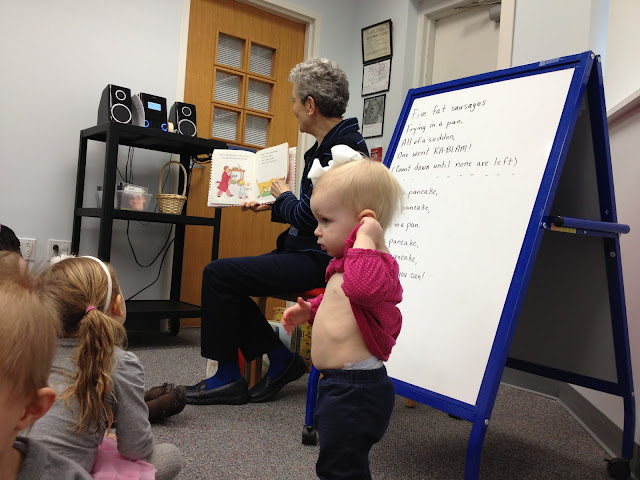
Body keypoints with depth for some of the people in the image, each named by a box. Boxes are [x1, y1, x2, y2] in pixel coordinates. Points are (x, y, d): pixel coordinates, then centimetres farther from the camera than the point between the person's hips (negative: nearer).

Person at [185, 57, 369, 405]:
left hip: (321, 258, -10)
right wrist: (271, 207, 20)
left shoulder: (343, 149, -18)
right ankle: (281, 357, 11)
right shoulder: (324, 146, 14)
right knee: (224, 276, 8)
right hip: (309, 250, 10)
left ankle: (228, 377, 2)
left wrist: (283, 196, -2)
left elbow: (308, 217, -21)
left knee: (218, 275, -12)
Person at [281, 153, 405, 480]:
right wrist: (309, 310, 18)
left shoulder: (376, 265, -21)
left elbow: (363, 287, -47)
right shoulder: (345, 266, 12)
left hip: (354, 390, -11)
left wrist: (365, 239, -37)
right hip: (339, 383, 11)